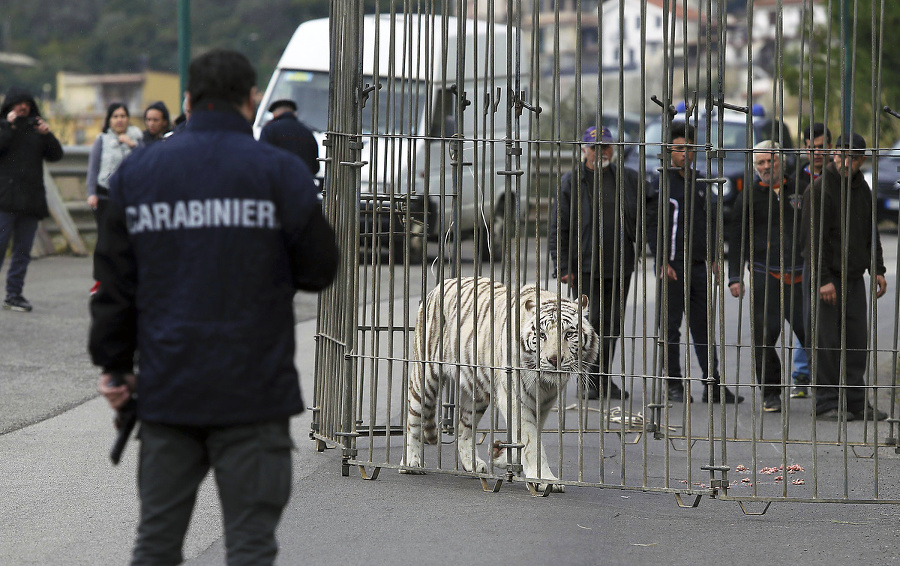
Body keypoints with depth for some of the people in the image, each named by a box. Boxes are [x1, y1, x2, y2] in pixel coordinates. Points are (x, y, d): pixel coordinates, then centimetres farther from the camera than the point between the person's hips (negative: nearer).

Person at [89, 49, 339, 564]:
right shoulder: (280, 172, -4)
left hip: (167, 389, 3)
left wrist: (114, 365, 15)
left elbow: (115, 282, 7)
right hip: (253, 389, -3)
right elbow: (319, 270, -1)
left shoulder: (136, 172, 6)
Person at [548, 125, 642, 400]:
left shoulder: (629, 179, 9)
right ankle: (593, 381, -3)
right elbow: (558, 229, 0)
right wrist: (564, 267, -5)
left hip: (620, 265, 3)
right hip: (587, 265, -3)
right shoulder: (571, 182, 0)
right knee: (593, 320, -9)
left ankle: (602, 379, 17)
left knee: (612, 323, 8)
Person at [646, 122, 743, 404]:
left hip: (698, 265, 6)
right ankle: (674, 386, 4)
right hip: (672, 265, -6)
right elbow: (653, 226, -7)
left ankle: (713, 386, 5)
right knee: (670, 327, -1)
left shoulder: (699, 184, 16)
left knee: (703, 327, 5)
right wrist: (662, 262, -15)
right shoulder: (661, 182, -3)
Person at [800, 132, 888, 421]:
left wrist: (877, 269, 12)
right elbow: (813, 238, -16)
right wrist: (823, 279, -20)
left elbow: (870, 232, 20)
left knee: (857, 341, 6)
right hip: (823, 277, -7)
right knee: (826, 342, -5)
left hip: (854, 277, 7)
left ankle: (855, 401, 12)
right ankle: (827, 403, 1)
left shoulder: (862, 188, 11)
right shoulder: (820, 188, -12)